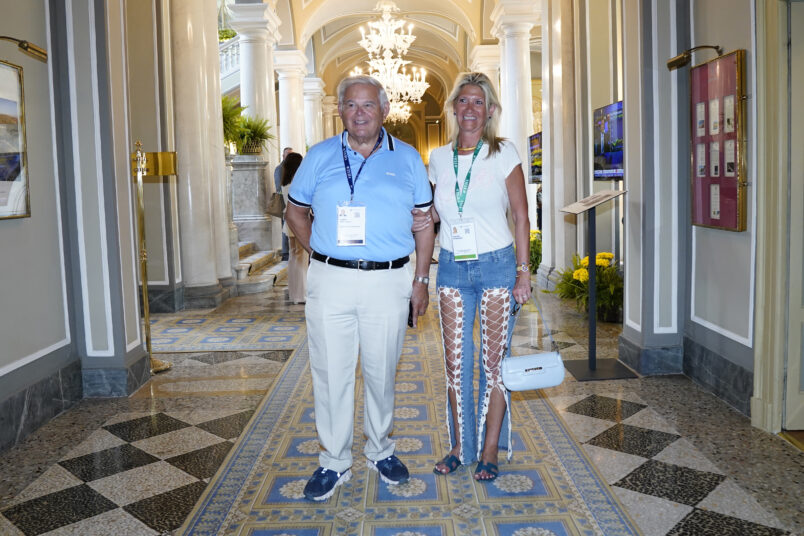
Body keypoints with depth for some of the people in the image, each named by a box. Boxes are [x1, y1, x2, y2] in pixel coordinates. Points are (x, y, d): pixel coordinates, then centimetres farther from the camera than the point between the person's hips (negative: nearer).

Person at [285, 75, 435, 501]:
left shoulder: (407, 159, 7)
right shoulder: (319, 157, 7)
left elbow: (424, 223, 10)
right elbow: (295, 211, 17)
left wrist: (421, 280, 5)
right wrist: (319, 254, 4)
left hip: (389, 282, 0)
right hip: (330, 282, 0)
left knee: (382, 373, 11)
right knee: (331, 373, 5)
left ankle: (380, 450, 33)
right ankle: (334, 461, 21)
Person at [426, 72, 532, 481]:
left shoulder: (504, 153, -3)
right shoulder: (440, 158, 7)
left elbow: (520, 215, -3)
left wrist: (523, 271, -8)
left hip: (496, 265, -3)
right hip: (452, 267, 3)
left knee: (494, 361, 2)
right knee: (455, 362, 6)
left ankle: (489, 451, 16)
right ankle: (460, 447, 20)